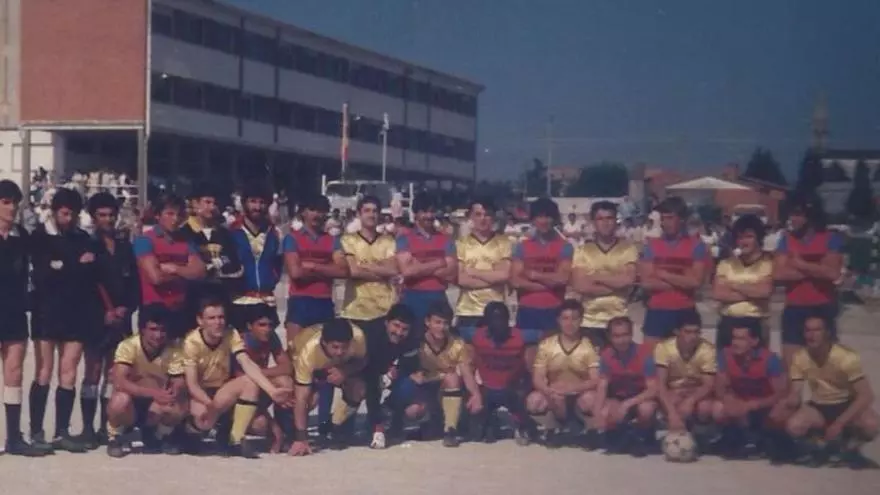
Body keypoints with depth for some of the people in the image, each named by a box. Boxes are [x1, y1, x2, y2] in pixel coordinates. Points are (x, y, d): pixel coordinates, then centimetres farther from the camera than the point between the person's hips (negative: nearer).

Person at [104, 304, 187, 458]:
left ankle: (162, 435, 5)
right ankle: (114, 437, -4)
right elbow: (119, 382, -33)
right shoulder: (128, 346, -21)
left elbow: (179, 384, -15)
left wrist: (175, 393, -41)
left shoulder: (173, 350, -13)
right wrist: (153, 393, -45)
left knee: (180, 408, -29)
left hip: (157, 404, 2)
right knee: (120, 400, -37)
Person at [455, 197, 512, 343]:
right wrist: (493, 278, -9)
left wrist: (472, 272, -5)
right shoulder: (461, 243, 4)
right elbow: (460, 279, -7)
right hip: (467, 312, 0)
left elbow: (504, 275, -8)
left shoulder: (503, 243, 5)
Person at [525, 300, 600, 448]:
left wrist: (570, 388, -32)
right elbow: (537, 378, -6)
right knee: (533, 401, -31)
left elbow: (596, 380, -15)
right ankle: (554, 428, 0)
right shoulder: (546, 345, -2)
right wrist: (550, 391, -30)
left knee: (590, 400, -37)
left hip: (579, 395, -2)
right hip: (554, 396, 2)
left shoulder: (590, 347, -6)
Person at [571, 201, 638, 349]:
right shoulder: (582, 250, 5)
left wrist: (595, 277, -5)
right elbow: (579, 286, -8)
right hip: (590, 321, 0)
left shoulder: (629, 248, 4)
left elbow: (628, 280, -11)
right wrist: (616, 286, -9)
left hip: (619, 321, 0)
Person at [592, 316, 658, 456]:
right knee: (605, 414, -31)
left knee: (646, 409, -38)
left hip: (641, 397, -2)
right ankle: (622, 437, 3)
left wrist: (628, 404, -35)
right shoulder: (606, 355, -12)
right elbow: (602, 387, -15)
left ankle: (641, 439, -4)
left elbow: (653, 389, -23)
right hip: (617, 397, 2)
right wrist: (598, 412, -33)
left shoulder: (644, 353, -21)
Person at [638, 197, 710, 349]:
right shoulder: (651, 245, 4)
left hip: (685, 312, -1)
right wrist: (682, 281, -9)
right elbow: (647, 282, -6)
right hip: (657, 312, 1)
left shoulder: (696, 245, 0)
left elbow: (696, 282, -11)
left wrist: (663, 275, -6)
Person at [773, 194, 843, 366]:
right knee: (790, 362, 2)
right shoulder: (787, 239, 5)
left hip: (823, 309, -2)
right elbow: (779, 274, -8)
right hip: (794, 309, 2)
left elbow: (832, 272, -16)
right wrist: (816, 271, -11)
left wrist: (800, 265, -6)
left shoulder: (831, 239, -2)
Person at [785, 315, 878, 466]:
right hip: (818, 407, 2)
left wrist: (839, 423, -31)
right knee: (794, 426, -29)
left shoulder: (847, 357, -23)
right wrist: (790, 400, -36)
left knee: (871, 425, -34)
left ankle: (850, 446, 1)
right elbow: (794, 395, -9)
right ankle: (832, 441, 1)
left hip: (846, 405, -2)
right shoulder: (799, 358, -13)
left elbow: (866, 395, -24)